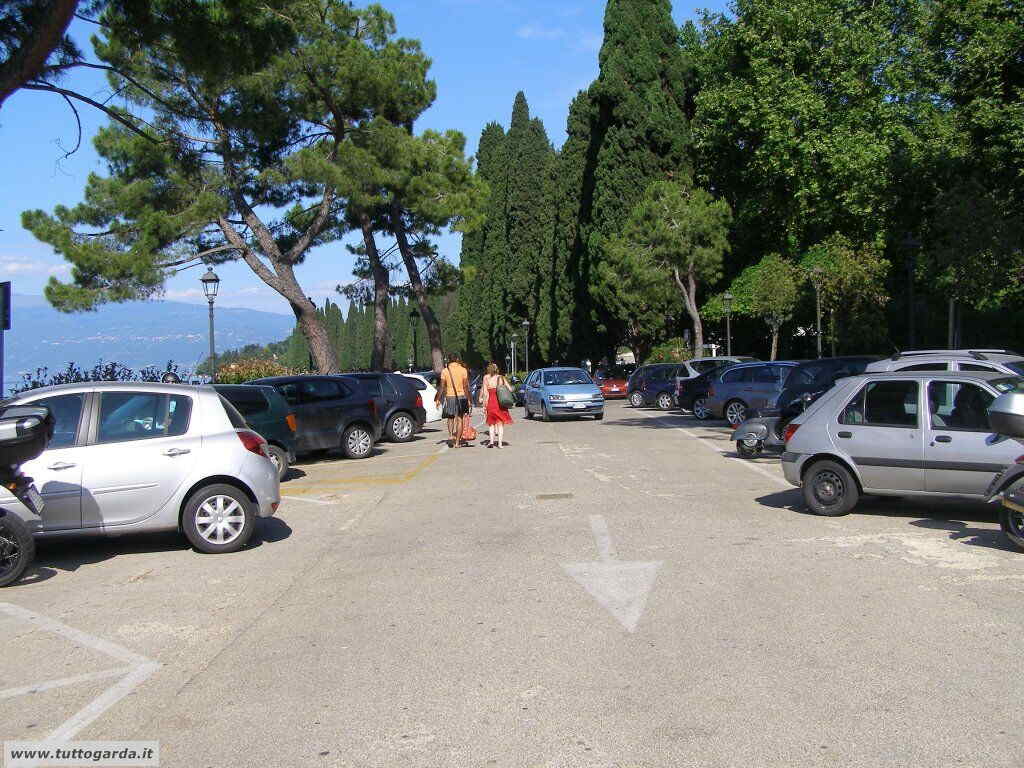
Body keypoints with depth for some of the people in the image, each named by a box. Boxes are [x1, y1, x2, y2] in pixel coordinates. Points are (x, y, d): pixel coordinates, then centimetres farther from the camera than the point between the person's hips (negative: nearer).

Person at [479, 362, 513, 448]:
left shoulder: (486, 377, 2)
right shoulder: (501, 377, 6)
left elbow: (485, 391, -5)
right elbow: (510, 389, 1)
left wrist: (484, 403, -3)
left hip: (491, 401, -1)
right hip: (501, 401, 1)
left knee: (491, 422, 12)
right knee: (500, 423, 10)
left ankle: (491, 441, -1)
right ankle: (500, 442, 5)